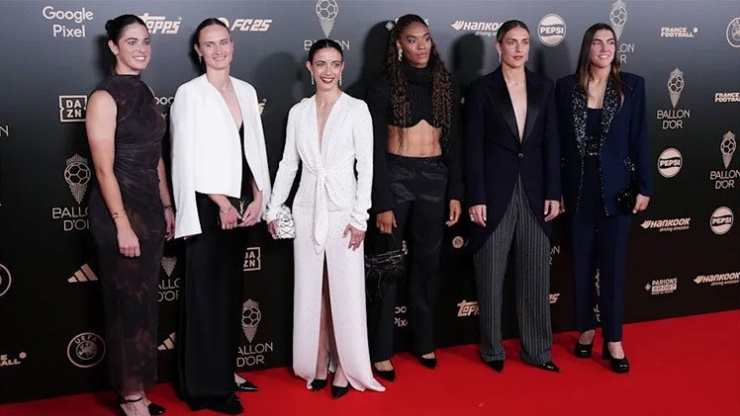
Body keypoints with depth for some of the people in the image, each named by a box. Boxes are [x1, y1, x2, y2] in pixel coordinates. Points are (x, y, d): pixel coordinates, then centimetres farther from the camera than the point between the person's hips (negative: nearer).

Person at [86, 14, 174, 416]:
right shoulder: (104, 97, -12)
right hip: (119, 209, -8)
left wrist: (166, 206, 14)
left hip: (149, 207, 8)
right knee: (128, 303, 1)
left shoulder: (146, 92, 11)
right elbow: (104, 169, -16)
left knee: (144, 301, 13)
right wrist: (122, 224, -19)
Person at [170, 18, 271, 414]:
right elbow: (188, 159, -10)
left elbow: (255, 148, 12)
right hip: (208, 206, -6)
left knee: (229, 291, 12)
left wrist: (258, 196, 0)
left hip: (240, 205, 6)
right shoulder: (189, 93, -6)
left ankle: (223, 374, 22)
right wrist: (221, 204, -11)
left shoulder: (246, 91, 11)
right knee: (206, 294, -1)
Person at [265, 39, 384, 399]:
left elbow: (365, 165, -6)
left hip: (342, 209, -3)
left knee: (345, 290, 1)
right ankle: (317, 363, 21)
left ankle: (345, 367, 13)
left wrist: (360, 216, -11)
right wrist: (273, 208, 6)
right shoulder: (298, 112, 7)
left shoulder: (357, 109, -4)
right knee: (310, 289, 9)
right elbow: (288, 163, 11)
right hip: (307, 209, 4)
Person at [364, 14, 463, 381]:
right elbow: (376, 149, -7)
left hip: (434, 178, 4)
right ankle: (381, 351, 12)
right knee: (387, 265, 2)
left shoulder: (445, 83, 7)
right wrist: (381, 204, -12)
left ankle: (424, 342, 26)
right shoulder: (385, 86, -4)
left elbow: (453, 143, 10)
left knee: (427, 262, 11)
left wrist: (455, 193, 4)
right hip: (395, 177, -3)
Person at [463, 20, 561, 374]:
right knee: (491, 277, 5)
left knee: (536, 274, 8)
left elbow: (551, 143, 6)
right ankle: (492, 350, 19)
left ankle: (537, 350, 19)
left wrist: (553, 192, 0)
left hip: (533, 191, 3)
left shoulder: (544, 88, 7)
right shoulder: (481, 89, -2)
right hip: (495, 191, -3)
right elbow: (473, 147, -5)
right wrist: (475, 198, -11)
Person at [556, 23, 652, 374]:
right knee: (582, 261, 10)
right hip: (579, 186, 1)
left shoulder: (632, 85, 0)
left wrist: (644, 186, -4)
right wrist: (554, 188, -1)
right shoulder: (567, 87, 1)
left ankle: (613, 339, 11)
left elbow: (639, 139, 0)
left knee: (613, 262, 2)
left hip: (616, 185, -1)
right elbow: (558, 140, 2)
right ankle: (586, 328, 25)